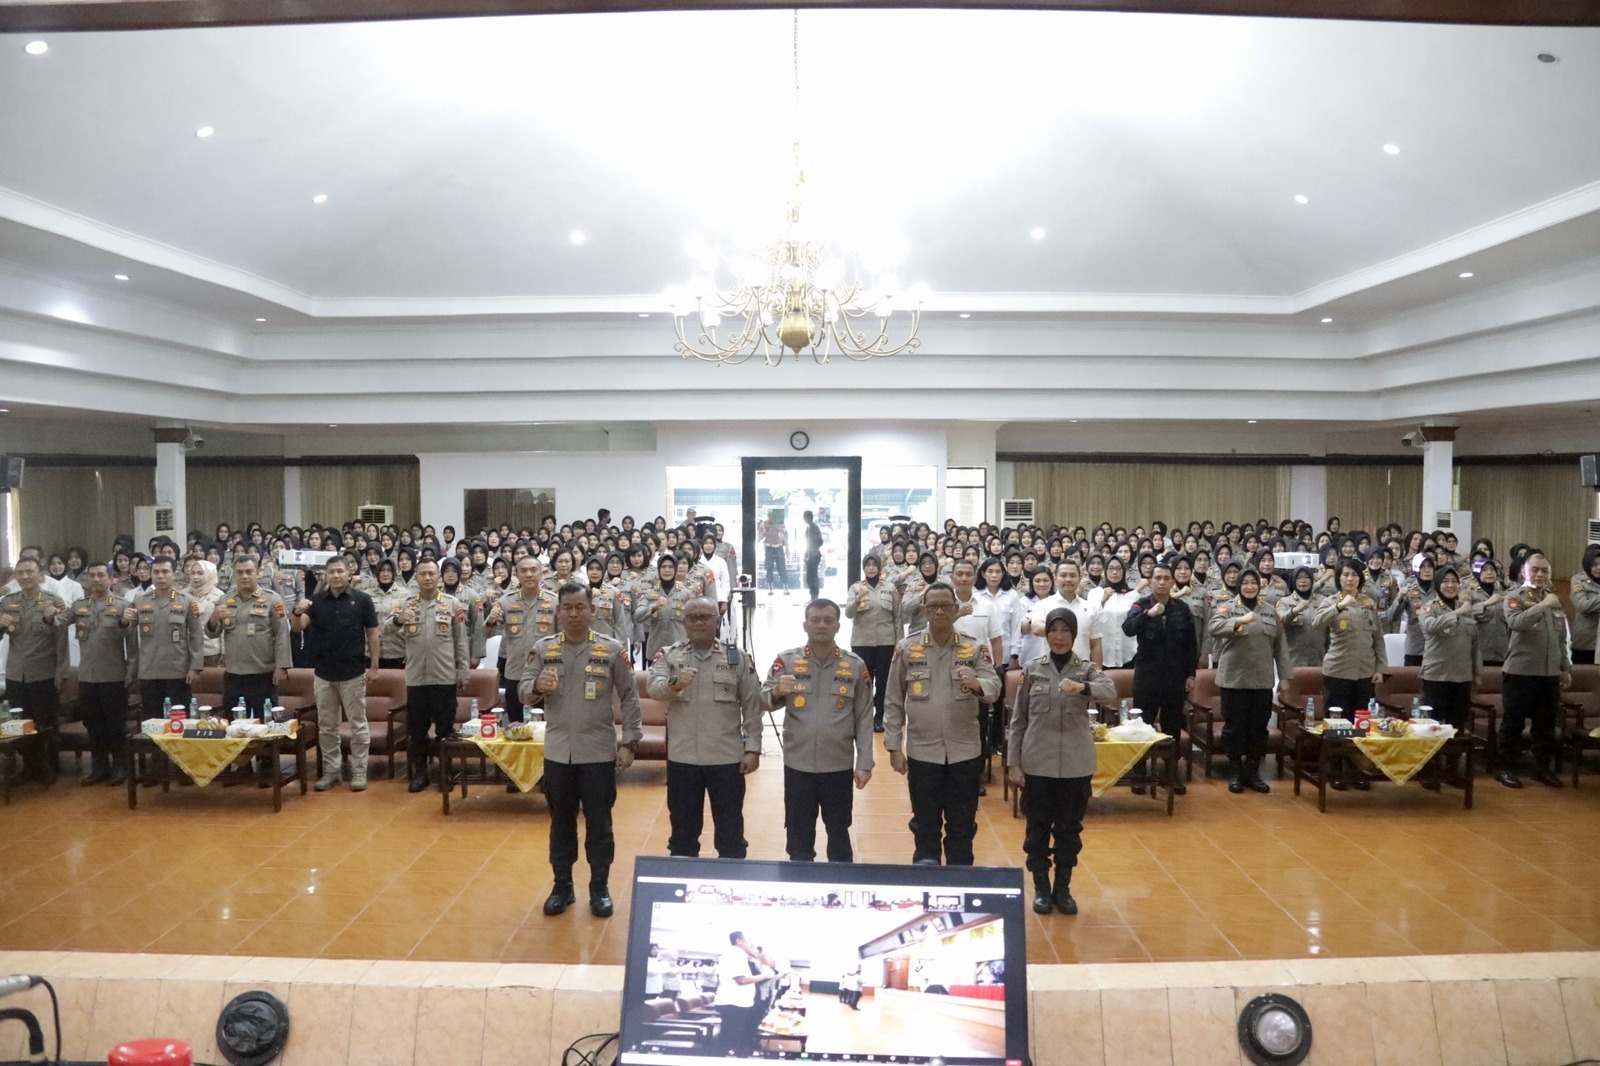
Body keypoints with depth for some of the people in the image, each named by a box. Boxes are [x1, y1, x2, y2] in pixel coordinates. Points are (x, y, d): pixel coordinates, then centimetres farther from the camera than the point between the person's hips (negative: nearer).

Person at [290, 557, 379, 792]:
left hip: (353, 672, -3)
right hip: (324, 673, 3)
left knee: (358, 724, 4)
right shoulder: (317, 599, 2)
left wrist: (374, 666, -3)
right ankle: (330, 770, 21)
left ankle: (359, 771, 12)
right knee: (327, 726, 11)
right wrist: (297, 612, -30)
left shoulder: (362, 599, -4)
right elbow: (298, 627, -8)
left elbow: (372, 634, 0)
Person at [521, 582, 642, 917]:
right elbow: (523, 694, -2)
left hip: (599, 751, -2)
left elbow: (629, 697, -2)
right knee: (561, 821, 14)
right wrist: (536, 686, -25)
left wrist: (629, 742, -7)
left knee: (599, 823, 8)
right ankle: (562, 885, 29)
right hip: (557, 751, 2)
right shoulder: (542, 649, 1)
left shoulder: (611, 650, -4)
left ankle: (600, 888, 23)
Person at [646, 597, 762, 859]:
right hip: (682, 758, 1)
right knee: (683, 830, 13)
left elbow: (752, 707, 3)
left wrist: (753, 748, -3)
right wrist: (674, 683, -35)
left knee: (730, 830, 9)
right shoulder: (668, 655, 3)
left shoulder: (737, 658, 2)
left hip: (727, 758, 0)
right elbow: (653, 688, -14)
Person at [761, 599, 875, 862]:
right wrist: (777, 692, -23)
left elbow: (864, 718, 1)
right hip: (798, 765, 0)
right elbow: (764, 701, -1)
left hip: (840, 766, 0)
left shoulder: (855, 666, -1)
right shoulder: (787, 660, -2)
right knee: (798, 833, 13)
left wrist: (864, 763, -3)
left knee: (839, 832, 16)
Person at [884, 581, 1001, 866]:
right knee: (925, 825, 11)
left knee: (962, 826, 11)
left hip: (965, 751, 1)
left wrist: (977, 684, -37)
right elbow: (894, 702, 2)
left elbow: (994, 687, -14)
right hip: (922, 751, 0)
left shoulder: (975, 648, 0)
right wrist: (894, 747, -1)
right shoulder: (907, 648, -1)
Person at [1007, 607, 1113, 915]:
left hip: (1076, 764, 0)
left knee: (1070, 827, 10)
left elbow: (1110, 691, -22)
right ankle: (1041, 888, 22)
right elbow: (1018, 719, 2)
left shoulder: (1088, 668, 0)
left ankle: (1063, 888, 24)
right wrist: (1013, 763, -2)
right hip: (1037, 762, 0)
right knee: (1038, 827, 7)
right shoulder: (1031, 669, 0)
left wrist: (1082, 688, -43)